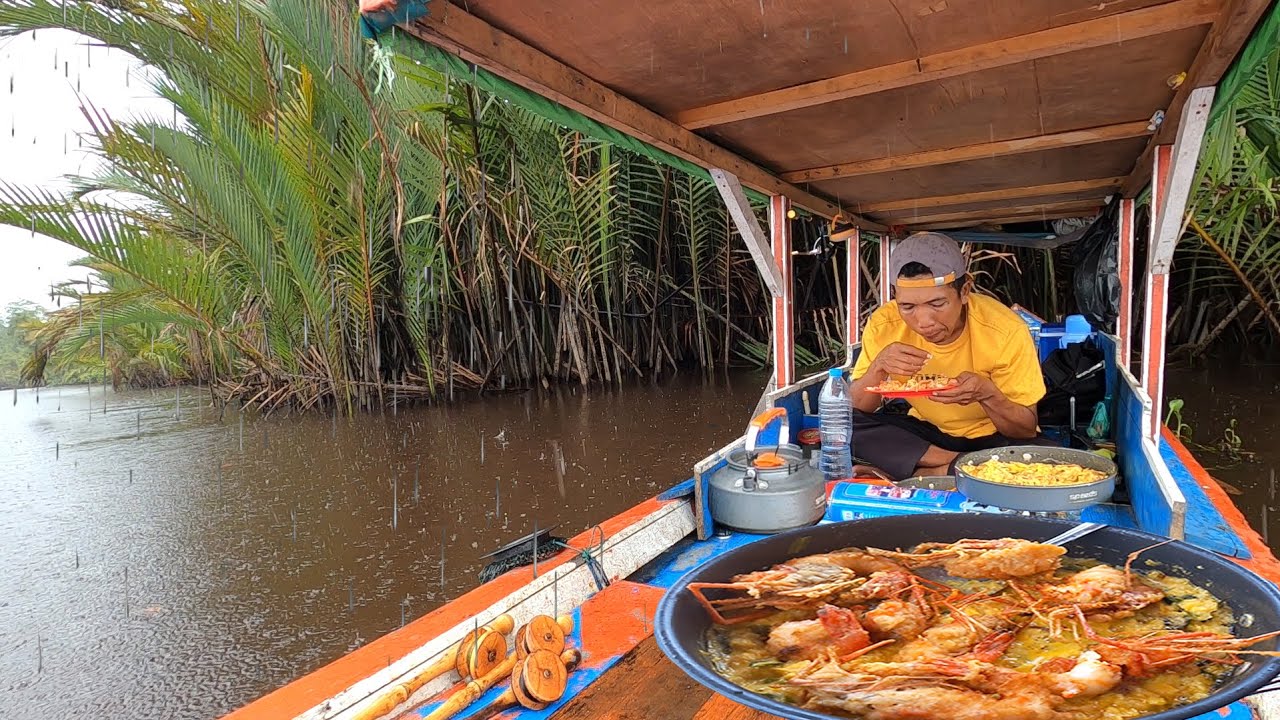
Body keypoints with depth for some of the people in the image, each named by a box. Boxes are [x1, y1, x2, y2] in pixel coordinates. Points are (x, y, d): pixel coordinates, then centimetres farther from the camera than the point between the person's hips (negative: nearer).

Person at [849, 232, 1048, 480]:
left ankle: (928, 473, -19)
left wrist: (987, 394, -34)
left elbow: (1026, 429, -14)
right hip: (926, 432, 3)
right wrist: (878, 368, -32)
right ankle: (959, 466, -18)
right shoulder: (885, 324, -19)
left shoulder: (1006, 331, -23)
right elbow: (856, 411, -12)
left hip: (994, 437, -2)